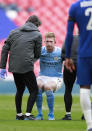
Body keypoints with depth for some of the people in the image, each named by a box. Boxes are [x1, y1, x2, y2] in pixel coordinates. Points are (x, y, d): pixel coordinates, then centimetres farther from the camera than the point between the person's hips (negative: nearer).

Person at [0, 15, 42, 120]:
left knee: (20, 90, 20)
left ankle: (19, 115, 23)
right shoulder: (37, 35, 4)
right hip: (26, 67, -5)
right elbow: (37, 54, 6)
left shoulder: (14, 32, 15)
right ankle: (28, 114, -6)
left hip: (14, 67, 5)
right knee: (34, 91, 4)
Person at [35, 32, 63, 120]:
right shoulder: (41, 51, 0)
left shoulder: (60, 52, -5)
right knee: (37, 86, -32)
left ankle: (51, 114, -20)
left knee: (48, 87, -36)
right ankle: (39, 114, -20)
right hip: (42, 77, 2)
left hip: (56, 79, -2)